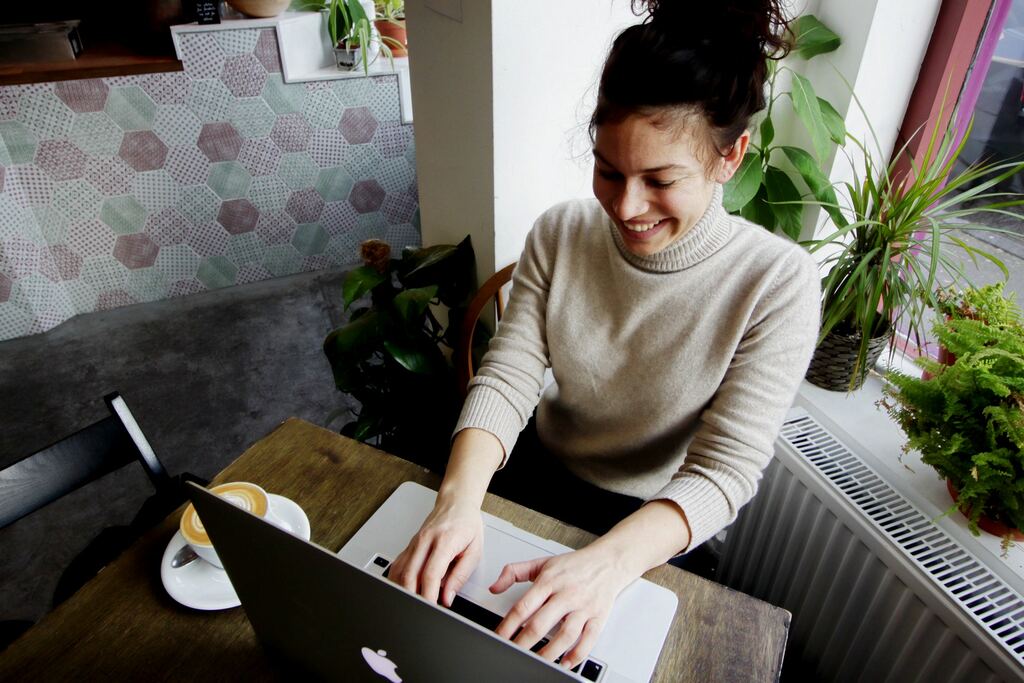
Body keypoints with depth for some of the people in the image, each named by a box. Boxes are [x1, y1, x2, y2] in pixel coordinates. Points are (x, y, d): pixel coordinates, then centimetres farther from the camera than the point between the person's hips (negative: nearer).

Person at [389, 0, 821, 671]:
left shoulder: (777, 282, -23)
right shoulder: (560, 233, -14)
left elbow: (725, 468, -24)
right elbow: (505, 379, -16)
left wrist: (608, 563, -41)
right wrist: (459, 499, -34)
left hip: (655, 520, -2)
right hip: (540, 475, 3)